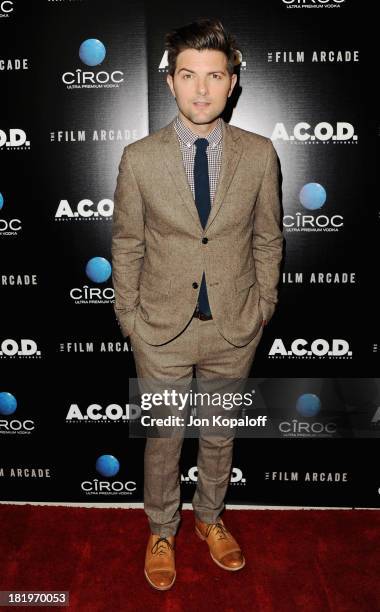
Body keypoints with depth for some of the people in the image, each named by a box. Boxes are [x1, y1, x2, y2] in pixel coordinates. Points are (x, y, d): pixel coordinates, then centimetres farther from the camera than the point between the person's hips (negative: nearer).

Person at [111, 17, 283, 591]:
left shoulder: (259, 154, -5)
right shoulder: (140, 158, -8)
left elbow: (267, 238, 4)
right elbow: (126, 245, -1)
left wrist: (263, 306, 4)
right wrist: (128, 316, 0)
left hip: (236, 327, 2)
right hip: (162, 329, -1)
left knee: (220, 435, 20)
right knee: (163, 439, 15)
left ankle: (211, 518, 47)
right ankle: (161, 532, 42)